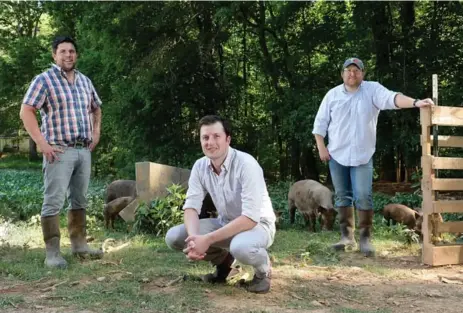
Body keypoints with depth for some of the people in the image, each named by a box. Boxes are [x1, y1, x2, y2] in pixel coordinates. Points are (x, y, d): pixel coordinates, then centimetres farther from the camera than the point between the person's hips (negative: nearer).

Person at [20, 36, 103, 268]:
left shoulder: (84, 81, 15)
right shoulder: (44, 80, -4)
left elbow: (96, 108, 30)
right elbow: (26, 112, -10)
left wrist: (96, 132, 15)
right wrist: (42, 143, -15)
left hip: (84, 150, 6)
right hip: (59, 151, -6)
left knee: (80, 200, 12)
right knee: (53, 202, -7)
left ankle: (79, 244, 22)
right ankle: (52, 253, -4)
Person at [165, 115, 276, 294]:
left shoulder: (246, 164, -27)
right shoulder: (200, 166, -8)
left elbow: (250, 218, -32)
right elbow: (191, 206, -9)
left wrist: (207, 240, -35)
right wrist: (194, 238, -31)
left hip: (258, 224, -6)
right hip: (226, 223, 6)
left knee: (241, 247, -41)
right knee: (173, 237, -11)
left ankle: (263, 270, -5)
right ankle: (223, 261, 12)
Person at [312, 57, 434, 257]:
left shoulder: (372, 90, -4)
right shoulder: (332, 95, 3)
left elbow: (392, 98, -21)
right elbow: (320, 123, 7)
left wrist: (415, 103, -38)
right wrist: (321, 148, 0)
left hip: (362, 155, -3)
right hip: (337, 155, 3)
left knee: (363, 197, -9)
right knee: (342, 196, 9)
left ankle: (365, 238, 0)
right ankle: (347, 236, 19)